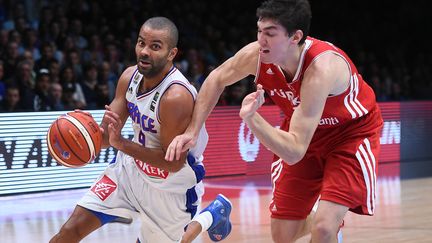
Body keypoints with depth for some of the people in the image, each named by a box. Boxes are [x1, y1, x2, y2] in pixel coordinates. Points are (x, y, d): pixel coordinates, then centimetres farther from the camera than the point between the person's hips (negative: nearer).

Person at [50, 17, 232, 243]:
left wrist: (122, 143, -36)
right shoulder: (130, 76, -8)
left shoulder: (176, 96, -30)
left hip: (171, 186, -6)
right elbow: (108, 134, -3)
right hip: (132, 167, 6)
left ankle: (212, 215, 33)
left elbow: (173, 163, -27)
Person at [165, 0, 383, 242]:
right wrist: (192, 131, -2)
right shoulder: (255, 55, -23)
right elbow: (217, 79, 2)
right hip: (307, 131, 6)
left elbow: (294, 152, -41)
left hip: (353, 132, -5)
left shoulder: (321, 68, -39)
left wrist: (251, 118, -52)